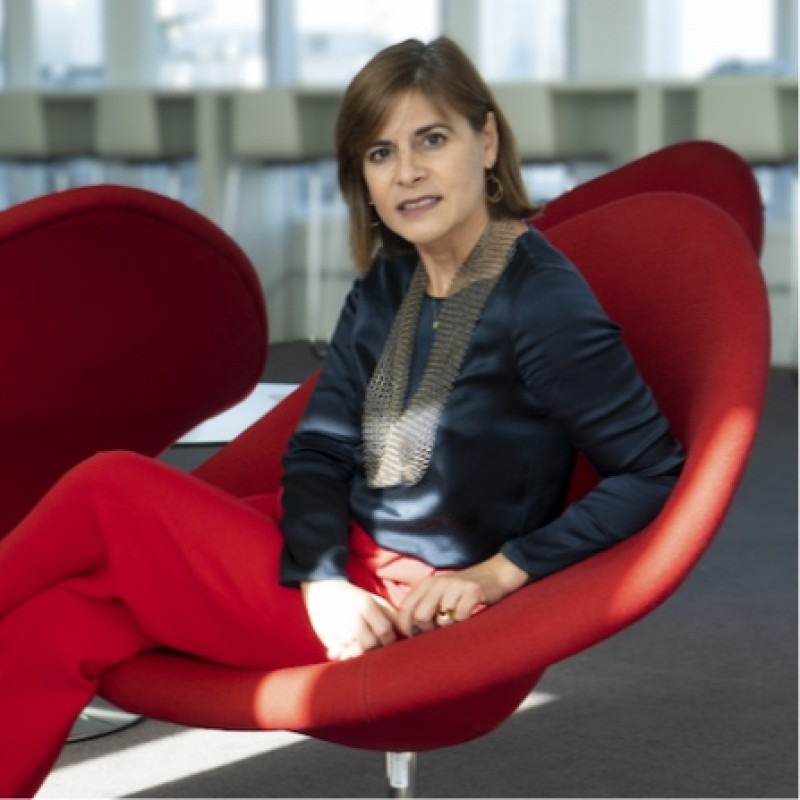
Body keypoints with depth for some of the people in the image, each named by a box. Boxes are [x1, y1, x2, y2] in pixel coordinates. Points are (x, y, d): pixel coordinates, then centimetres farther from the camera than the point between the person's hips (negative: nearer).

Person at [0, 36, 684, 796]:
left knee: (106, 491, -14)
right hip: (343, 569, 7)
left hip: (416, 610, -7)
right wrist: (323, 579, -15)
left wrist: (503, 572, -17)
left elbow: (656, 475, -15)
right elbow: (317, 450, 4)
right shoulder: (386, 283, 7)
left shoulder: (542, 301, -16)